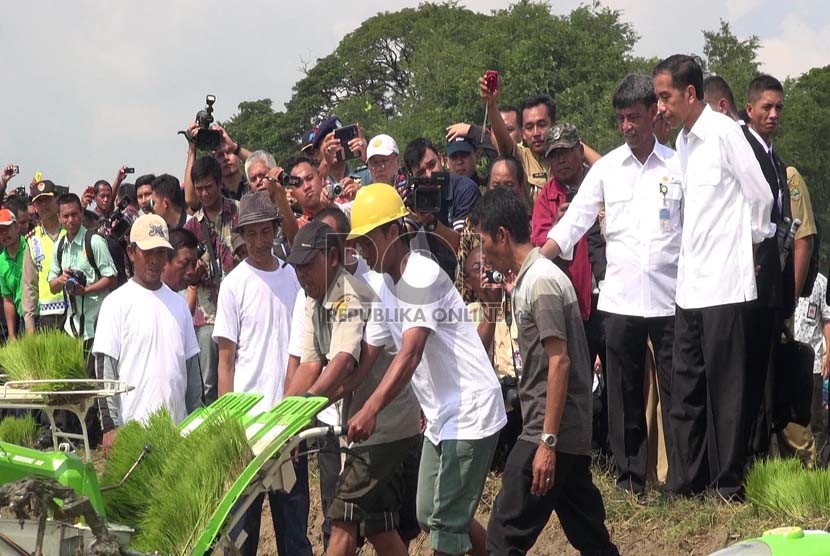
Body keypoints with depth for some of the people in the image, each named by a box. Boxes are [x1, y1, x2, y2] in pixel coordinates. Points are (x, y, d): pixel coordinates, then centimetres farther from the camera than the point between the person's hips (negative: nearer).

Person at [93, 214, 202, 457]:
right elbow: (105, 370, -6)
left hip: (176, 426, 5)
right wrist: (110, 426, -12)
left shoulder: (178, 303, 15)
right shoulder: (117, 303, -2)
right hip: (133, 427, -5)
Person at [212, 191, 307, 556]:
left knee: (294, 506, 9)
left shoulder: (294, 277, 8)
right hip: (249, 415, -4)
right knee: (244, 510, 2)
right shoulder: (234, 284, -3)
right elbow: (225, 361, -3)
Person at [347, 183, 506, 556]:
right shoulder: (388, 285, 9)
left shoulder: (423, 276, -20)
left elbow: (411, 354, -32)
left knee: (445, 525, -8)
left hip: (469, 412, -10)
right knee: (429, 517, 14)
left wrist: (370, 410, -43)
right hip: (440, 416, 10)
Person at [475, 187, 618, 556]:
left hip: (552, 432, -10)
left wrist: (547, 441, -22)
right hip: (571, 433, 10)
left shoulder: (541, 282, -14)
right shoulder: (527, 279, 15)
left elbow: (559, 362, -19)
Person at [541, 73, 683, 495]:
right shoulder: (606, 168, 6)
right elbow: (573, 223, 0)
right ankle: (630, 477, 15)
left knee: (676, 389, 1)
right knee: (624, 392, 7)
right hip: (619, 299, 2)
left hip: (670, 297, -2)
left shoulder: (677, 165, 3)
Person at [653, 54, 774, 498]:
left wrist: (750, 238, 6)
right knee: (686, 390, 10)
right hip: (689, 286, 8)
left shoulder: (724, 133, -11)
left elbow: (760, 195, -7)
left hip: (724, 285, -8)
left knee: (724, 390, -2)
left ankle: (729, 487, 5)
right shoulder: (683, 141, 14)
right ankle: (690, 482, 17)